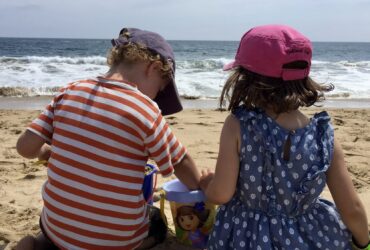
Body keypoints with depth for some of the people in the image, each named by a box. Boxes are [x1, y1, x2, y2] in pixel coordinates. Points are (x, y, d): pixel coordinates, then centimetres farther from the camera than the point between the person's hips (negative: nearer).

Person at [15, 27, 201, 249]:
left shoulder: (70, 92, -5)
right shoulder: (147, 111, -17)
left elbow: (26, 147, -5)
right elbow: (181, 163, -3)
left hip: (56, 225, 4)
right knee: (157, 225, 30)